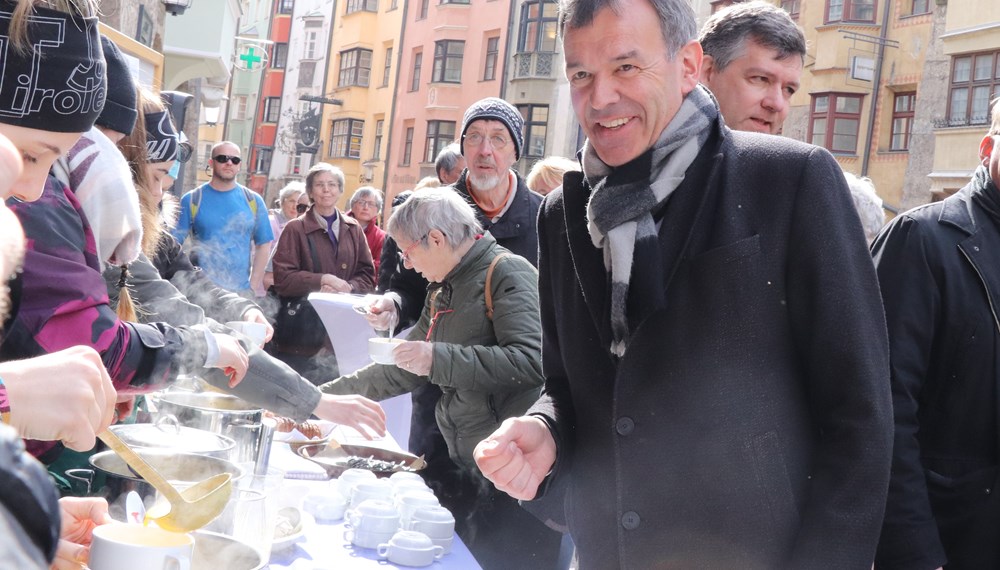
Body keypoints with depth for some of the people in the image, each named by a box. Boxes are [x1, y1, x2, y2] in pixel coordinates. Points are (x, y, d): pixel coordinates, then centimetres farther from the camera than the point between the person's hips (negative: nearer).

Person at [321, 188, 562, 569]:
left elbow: (531, 360, -23)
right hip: (469, 471, 8)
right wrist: (322, 396, 18)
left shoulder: (506, 272, -10)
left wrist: (440, 358, -20)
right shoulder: (443, 290, 17)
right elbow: (405, 371, 22)